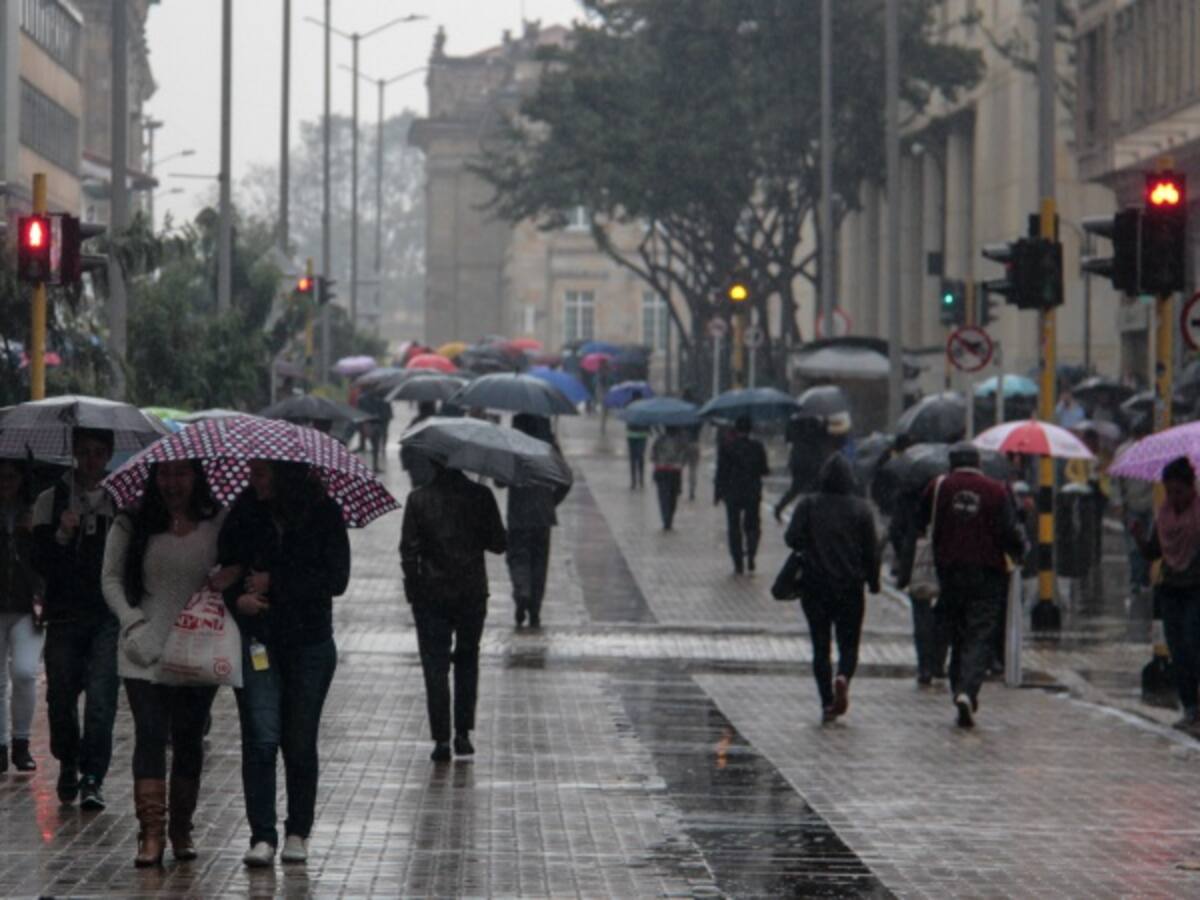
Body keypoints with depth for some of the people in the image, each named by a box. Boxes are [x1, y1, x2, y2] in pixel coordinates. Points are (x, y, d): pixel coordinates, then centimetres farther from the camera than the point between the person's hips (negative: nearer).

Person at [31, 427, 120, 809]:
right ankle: (68, 765, 29)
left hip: (109, 617, -1)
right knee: (61, 696, 5)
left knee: (101, 698, -10)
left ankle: (92, 778, -7)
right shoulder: (51, 501, 6)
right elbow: (41, 562, 0)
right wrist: (62, 535, -17)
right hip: (64, 616, 1)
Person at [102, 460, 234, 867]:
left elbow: (234, 571, 10)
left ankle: (181, 831, 19)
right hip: (146, 651, -1)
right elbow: (111, 578, 5)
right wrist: (133, 623, -7)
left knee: (189, 739, 7)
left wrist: (227, 582, -13)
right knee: (150, 734, -10)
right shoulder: (132, 525, 3)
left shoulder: (218, 524, 4)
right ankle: (151, 833, -14)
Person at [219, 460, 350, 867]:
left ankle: (298, 833, 19)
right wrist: (237, 597, -16)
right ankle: (262, 836, -9)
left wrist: (274, 582, -13)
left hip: (310, 641, -1)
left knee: (300, 742, 6)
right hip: (257, 639, 1)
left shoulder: (324, 515, -4)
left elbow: (336, 579, -10)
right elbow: (224, 567, 5)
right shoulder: (244, 514, 2)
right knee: (261, 738, -9)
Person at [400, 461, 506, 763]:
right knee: (467, 659, 18)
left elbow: (408, 549, -8)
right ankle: (463, 734, 14)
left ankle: (441, 740, -3)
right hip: (472, 592, 2)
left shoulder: (418, 499, -8)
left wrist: (412, 588, 4)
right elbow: (499, 544, -1)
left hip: (431, 594, -2)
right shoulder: (480, 496, -5)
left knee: (435, 665, 3)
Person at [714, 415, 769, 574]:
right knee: (752, 525, 13)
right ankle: (750, 553, -11)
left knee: (734, 528, 6)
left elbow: (721, 472, -6)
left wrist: (718, 494, 0)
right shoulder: (757, 447, -4)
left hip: (732, 494, -1)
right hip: (753, 493, 1)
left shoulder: (726, 448, -7)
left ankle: (738, 564, 2)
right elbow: (763, 471, 1)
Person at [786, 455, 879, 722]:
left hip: (815, 587, 0)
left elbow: (792, 538, -10)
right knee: (848, 643, 10)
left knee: (821, 647, 7)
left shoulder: (808, 505, -4)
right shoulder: (860, 509, -3)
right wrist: (873, 582, 9)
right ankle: (843, 677, -20)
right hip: (850, 588, 0)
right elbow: (871, 550, -2)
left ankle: (827, 702, 1)